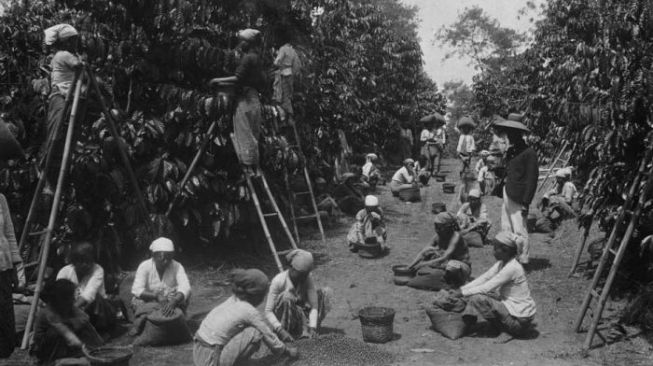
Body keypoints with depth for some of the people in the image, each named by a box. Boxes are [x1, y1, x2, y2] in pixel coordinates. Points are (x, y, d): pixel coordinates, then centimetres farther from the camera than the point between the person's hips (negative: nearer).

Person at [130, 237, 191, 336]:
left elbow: (185, 287, -26)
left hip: (170, 302, 2)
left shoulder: (177, 267, -11)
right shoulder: (144, 266, -12)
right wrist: (156, 296, -36)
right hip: (148, 301, -2)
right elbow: (136, 290, -21)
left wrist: (174, 302, -46)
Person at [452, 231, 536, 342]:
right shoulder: (502, 263, 4)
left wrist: (463, 293, -16)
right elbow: (484, 278, 6)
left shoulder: (512, 268, -23)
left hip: (520, 319, -9)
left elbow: (486, 288, -23)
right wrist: (462, 289, -2)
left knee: (477, 299, -19)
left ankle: (505, 331, -5)